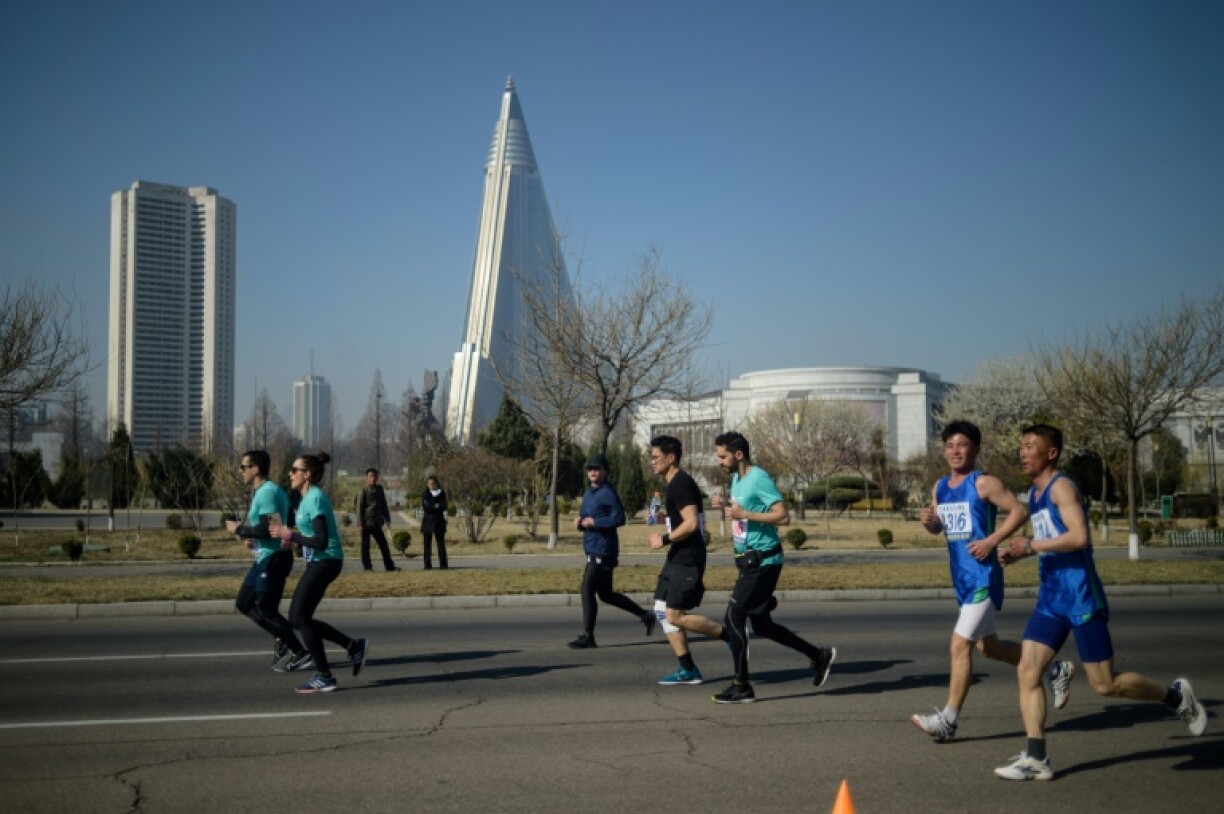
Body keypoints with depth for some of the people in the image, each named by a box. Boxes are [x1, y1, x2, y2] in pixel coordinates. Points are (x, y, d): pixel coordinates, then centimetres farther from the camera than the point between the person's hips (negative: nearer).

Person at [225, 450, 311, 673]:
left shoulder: (267, 492, -17)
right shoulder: (263, 491, 15)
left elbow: (269, 528, -26)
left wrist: (239, 529, -14)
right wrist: (253, 538, 8)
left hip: (273, 558, -10)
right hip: (266, 557, 10)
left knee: (266, 610, -3)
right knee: (244, 604, 15)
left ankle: (299, 654, 3)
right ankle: (282, 641, 15)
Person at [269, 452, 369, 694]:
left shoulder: (315, 498, -16)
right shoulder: (308, 497, 14)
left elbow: (321, 542, -22)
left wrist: (289, 535, -16)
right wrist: (294, 540, 7)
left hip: (325, 562, -10)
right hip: (318, 563, 10)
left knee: (300, 617, -6)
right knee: (299, 618, 9)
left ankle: (324, 677, 1)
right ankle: (354, 646, 15)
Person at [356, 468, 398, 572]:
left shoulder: (379, 490, 10)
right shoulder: (364, 491, -5)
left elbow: (384, 506, 17)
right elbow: (359, 508, -7)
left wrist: (387, 520, 10)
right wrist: (361, 523, -12)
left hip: (377, 524, 5)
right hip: (366, 524, -5)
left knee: (383, 544, 5)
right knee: (365, 546, 1)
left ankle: (389, 566, 10)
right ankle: (367, 566, 9)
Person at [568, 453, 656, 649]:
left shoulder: (608, 493, -11)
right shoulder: (588, 493, 17)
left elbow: (619, 518, -18)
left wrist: (594, 522, -20)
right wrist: (579, 522, 3)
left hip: (603, 551, -10)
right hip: (592, 550, 10)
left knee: (587, 591, -8)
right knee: (606, 594, 15)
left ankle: (587, 636, 0)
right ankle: (645, 615, 26)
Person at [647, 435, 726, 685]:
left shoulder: (680, 484, -16)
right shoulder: (674, 484, 16)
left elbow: (691, 523, -25)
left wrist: (664, 540, -17)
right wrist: (662, 516, 13)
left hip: (687, 558, -11)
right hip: (678, 557, 11)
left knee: (676, 616, -9)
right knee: (662, 611, 9)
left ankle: (731, 635, 2)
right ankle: (688, 670, 13)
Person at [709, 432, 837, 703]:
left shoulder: (759, 479, -17)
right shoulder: (737, 478, 12)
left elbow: (783, 516, -23)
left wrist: (744, 513, -25)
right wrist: (725, 506, 5)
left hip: (762, 562, -10)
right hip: (750, 561, 10)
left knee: (733, 619, -8)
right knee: (761, 624, 15)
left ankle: (742, 687, 2)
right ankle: (819, 655, 26)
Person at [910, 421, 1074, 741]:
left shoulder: (984, 483, -11)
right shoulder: (940, 487, 10)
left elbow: (1020, 511, -13)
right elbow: (938, 528, 21)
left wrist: (991, 540, -20)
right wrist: (928, 520, -1)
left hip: (983, 578, -9)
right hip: (961, 579, 9)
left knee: (960, 646, -11)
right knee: (987, 646, 18)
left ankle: (948, 720, -2)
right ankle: (1055, 669, 37)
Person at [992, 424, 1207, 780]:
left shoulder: (1061, 486, -13)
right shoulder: (1034, 493, 15)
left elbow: (1080, 537, -25)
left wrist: (1031, 545, -20)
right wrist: (1018, 553, 12)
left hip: (1081, 597, -8)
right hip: (1050, 599, 8)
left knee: (1105, 684, -1)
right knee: (1027, 671, -2)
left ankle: (1176, 696, 24)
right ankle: (1036, 758, 1)